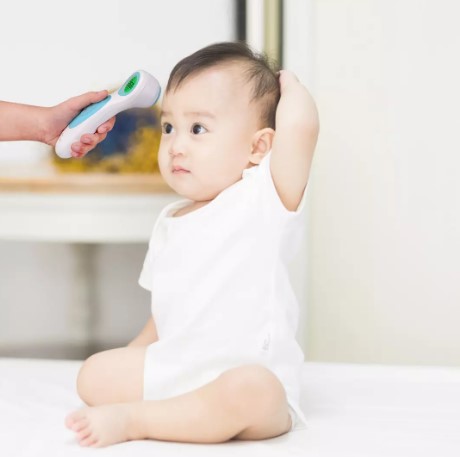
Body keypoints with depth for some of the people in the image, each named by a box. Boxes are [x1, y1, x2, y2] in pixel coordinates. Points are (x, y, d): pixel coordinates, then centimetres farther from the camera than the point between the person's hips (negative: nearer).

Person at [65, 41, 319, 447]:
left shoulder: (263, 199, -11)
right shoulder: (168, 224, 14)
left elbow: (300, 124, -28)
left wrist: (288, 84, -8)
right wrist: (129, 359, 16)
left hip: (254, 380, -7)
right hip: (172, 372, 7)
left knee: (247, 391, -38)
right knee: (94, 375, -3)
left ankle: (133, 420, -23)